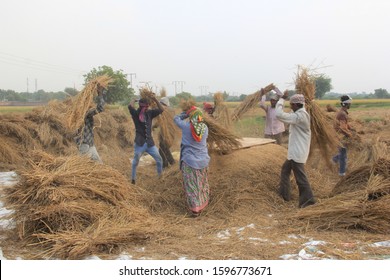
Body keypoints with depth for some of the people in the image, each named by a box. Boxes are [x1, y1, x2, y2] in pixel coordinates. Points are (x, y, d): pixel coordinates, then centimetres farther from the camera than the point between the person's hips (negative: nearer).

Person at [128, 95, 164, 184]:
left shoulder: (150, 113, 6)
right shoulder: (136, 114, -8)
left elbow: (161, 109, 5)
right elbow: (130, 106, -27)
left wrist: (155, 100, -5)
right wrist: (134, 100, -7)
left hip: (150, 142, 4)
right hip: (140, 143, -4)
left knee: (159, 159, 7)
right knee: (135, 162, 8)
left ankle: (161, 176, 23)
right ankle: (133, 179, 22)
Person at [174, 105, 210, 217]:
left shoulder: (186, 126, -14)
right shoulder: (205, 128, -7)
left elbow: (176, 118, 3)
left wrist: (186, 114, 13)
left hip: (189, 161, -3)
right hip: (203, 160, 3)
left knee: (192, 185, 4)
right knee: (202, 184, 21)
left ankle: (195, 209, 2)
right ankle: (203, 204, 35)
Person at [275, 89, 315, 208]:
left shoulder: (299, 116, -23)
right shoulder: (302, 114, 10)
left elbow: (279, 115, -29)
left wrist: (282, 99, -20)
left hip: (297, 152, -11)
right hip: (295, 151, 11)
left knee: (300, 176, -5)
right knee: (285, 168, 22)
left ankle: (307, 198, 0)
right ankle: (284, 193, 29)